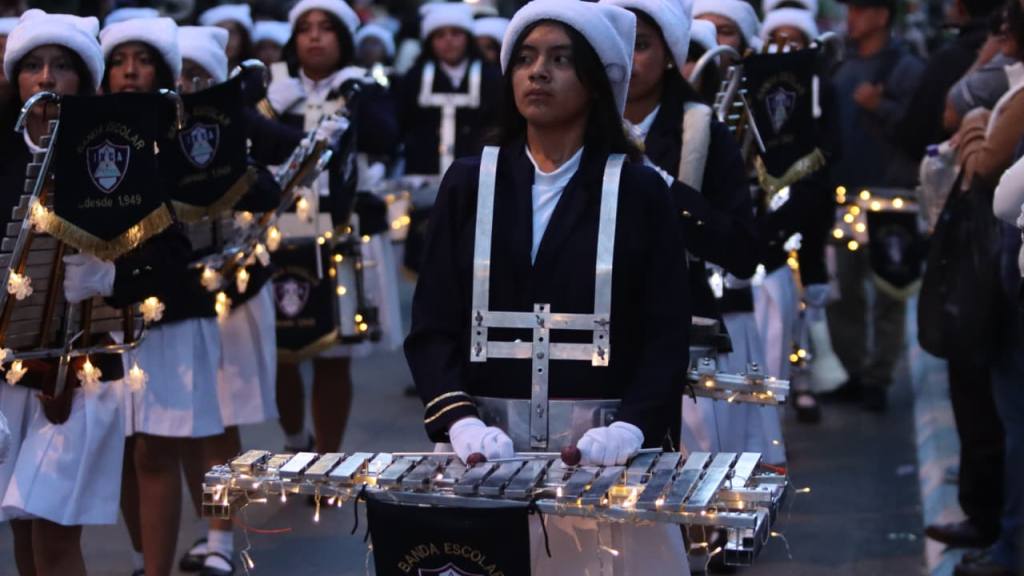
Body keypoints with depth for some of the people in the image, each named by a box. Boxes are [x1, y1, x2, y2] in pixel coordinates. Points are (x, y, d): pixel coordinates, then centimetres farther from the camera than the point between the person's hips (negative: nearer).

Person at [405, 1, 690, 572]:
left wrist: (632, 428, -19)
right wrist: (462, 421, -14)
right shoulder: (467, 184, 8)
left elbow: (666, 337, -3)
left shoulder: (641, 192, 2)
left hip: (601, 452, -2)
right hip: (487, 451, 2)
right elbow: (432, 327, 2)